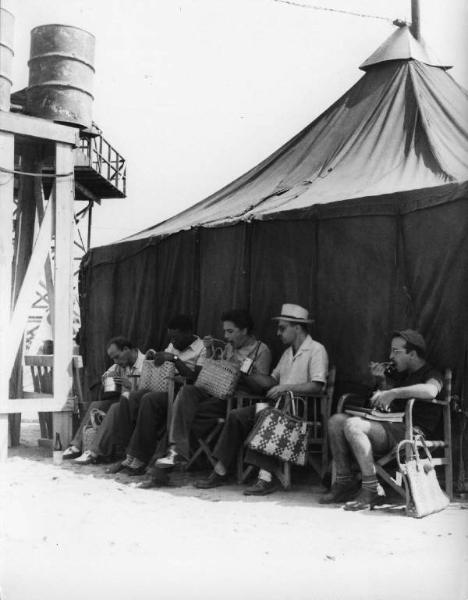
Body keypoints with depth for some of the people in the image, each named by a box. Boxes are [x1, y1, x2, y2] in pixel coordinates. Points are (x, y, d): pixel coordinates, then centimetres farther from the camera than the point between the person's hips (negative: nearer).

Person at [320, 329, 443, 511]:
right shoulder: (404, 374, 25)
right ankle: (345, 483, -4)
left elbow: (430, 390, -29)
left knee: (352, 425, -29)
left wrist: (393, 393, -25)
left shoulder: (431, 374, -3)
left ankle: (371, 490, -24)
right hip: (391, 426, 9)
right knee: (336, 420, -4)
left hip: (411, 432, -9)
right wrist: (382, 380, 15)